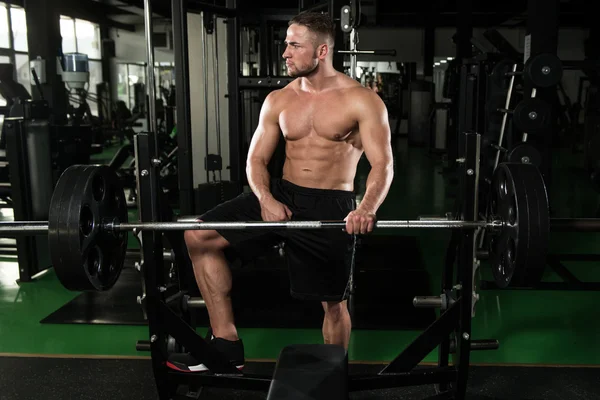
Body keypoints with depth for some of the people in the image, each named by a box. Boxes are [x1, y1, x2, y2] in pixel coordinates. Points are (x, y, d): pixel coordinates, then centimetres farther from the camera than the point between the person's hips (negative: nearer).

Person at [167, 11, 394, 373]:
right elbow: (257, 158, 5)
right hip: (281, 194, 5)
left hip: (331, 207, -4)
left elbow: (383, 165, -13)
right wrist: (265, 198, -17)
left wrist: (368, 209, -34)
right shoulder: (278, 100, 6)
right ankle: (226, 342, -1)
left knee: (334, 302, 5)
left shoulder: (362, 100, -7)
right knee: (199, 236, -7)